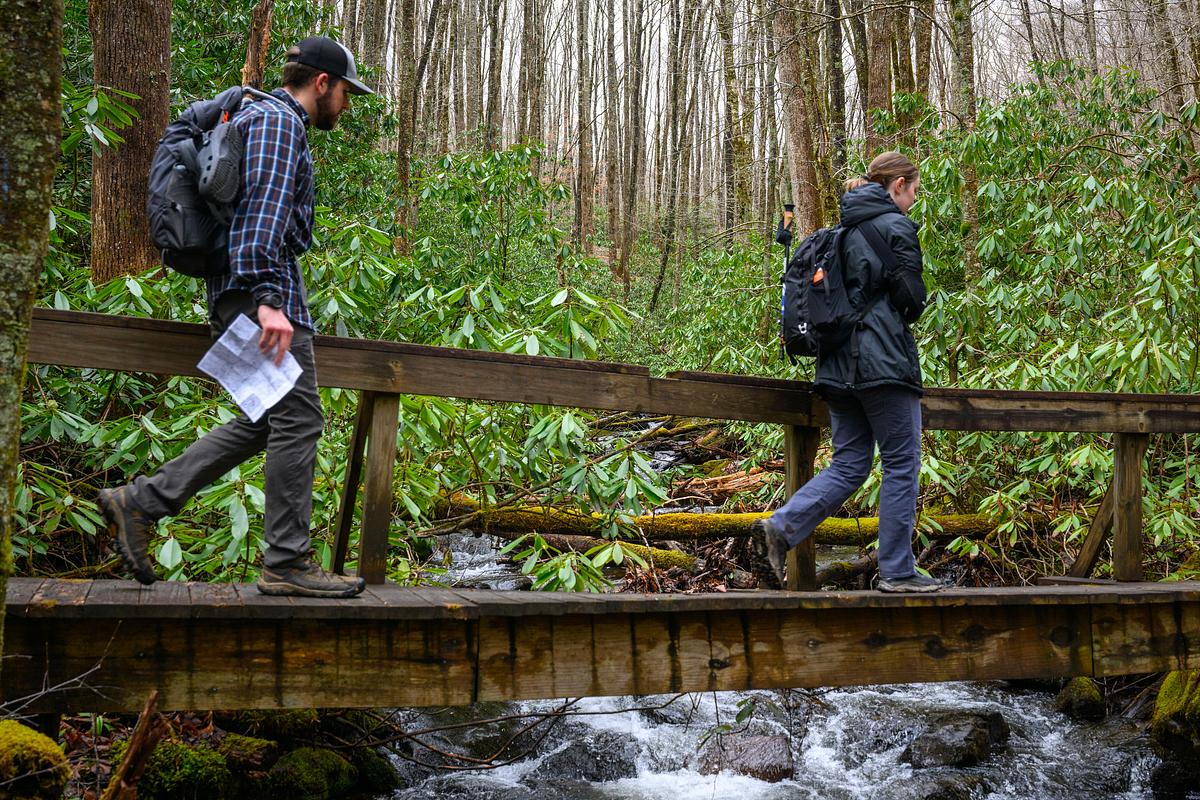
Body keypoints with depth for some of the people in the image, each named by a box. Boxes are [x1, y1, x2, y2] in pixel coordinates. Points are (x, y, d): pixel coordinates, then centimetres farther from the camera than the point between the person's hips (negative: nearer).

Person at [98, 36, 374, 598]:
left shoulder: (273, 121, 27)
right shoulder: (278, 121, -7)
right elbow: (265, 212, -20)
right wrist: (268, 300, -29)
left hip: (247, 292, 11)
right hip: (263, 285, -11)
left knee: (265, 423, 11)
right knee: (297, 418, -9)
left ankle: (141, 502, 11)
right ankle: (287, 563, -5)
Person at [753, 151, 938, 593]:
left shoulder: (846, 229, 17)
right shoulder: (896, 226, -6)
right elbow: (911, 296, -10)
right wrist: (903, 319, 11)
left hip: (839, 364, 8)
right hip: (884, 361, -8)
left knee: (849, 464, 10)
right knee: (901, 465, 1)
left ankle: (781, 526, -9)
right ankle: (897, 571, 4)